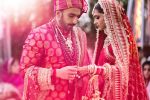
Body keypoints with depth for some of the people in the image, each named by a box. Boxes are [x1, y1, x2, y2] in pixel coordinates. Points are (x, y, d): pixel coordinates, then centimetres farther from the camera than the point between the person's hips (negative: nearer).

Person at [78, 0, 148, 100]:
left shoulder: (122, 38, -6)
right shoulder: (106, 39, 14)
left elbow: (121, 69, -17)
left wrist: (91, 69, -22)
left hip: (115, 92, -7)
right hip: (102, 91, 7)